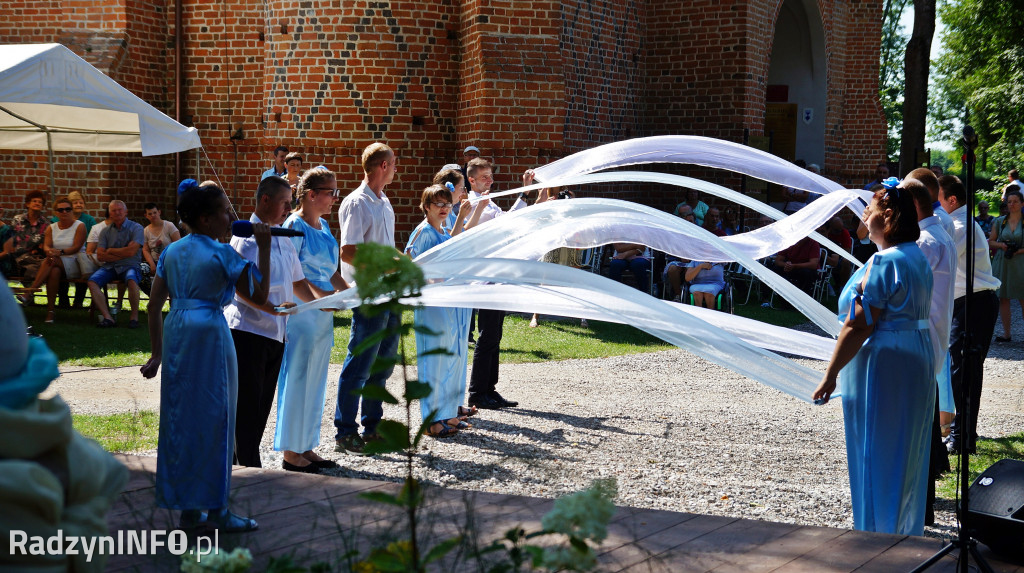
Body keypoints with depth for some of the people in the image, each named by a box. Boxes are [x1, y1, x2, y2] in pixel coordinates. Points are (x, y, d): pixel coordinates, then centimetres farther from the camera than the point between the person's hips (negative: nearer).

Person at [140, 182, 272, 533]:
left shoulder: (172, 251, 9)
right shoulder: (223, 254, -10)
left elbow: (154, 305, 9)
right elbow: (260, 296, -9)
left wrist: (157, 353, 13)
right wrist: (264, 249, -6)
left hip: (176, 332, 7)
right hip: (210, 333, -7)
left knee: (179, 415, 11)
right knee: (214, 418, 3)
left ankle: (187, 509, 18)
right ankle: (216, 510, 9)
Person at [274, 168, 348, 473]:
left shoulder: (324, 226, 14)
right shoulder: (295, 225, -12)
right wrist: (319, 295, -23)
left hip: (322, 314, 9)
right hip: (300, 312, -9)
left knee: (316, 380, 12)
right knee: (297, 379, -3)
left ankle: (306, 447, 20)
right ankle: (291, 451, 5)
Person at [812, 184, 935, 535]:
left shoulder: (884, 262, -19)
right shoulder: (917, 256, 10)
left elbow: (858, 327, -22)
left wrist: (831, 374, -17)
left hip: (882, 367, -10)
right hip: (917, 359, 10)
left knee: (876, 457, 1)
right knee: (906, 456, 17)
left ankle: (878, 532, 8)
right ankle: (908, 530, 26)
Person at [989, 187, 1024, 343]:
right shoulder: (1000, 222, 10)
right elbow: (990, 242, 13)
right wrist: (1001, 245, -5)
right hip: (1002, 264, 3)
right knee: (1003, 298, 3)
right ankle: (1006, 333, 10)